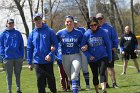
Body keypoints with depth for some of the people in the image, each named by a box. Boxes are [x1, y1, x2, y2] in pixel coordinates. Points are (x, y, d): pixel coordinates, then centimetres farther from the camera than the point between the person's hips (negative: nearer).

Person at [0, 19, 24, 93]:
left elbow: (21, 45, 5)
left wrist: (22, 55, -2)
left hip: (18, 58, 1)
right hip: (8, 58, -1)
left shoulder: (18, 33, 6)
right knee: (9, 75, 5)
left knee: (18, 74, 10)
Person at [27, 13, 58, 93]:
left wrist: (50, 54, -17)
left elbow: (55, 44, -3)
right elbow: (29, 49, 10)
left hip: (48, 61, -2)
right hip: (37, 62, 2)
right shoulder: (32, 34, 6)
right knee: (40, 81, 3)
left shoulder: (49, 31, -1)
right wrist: (30, 62, 7)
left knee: (51, 79, 5)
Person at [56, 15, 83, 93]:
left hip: (76, 56, -2)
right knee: (69, 77, 11)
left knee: (74, 76, -12)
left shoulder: (78, 33, -1)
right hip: (65, 57, 2)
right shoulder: (60, 33, 0)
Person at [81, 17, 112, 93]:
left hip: (103, 57, -2)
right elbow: (83, 47, -2)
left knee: (102, 73, -18)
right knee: (95, 75, 14)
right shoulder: (87, 34, -6)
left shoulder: (102, 32, -7)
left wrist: (110, 57, 5)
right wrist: (89, 55, -15)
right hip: (92, 59, 2)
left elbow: (108, 45, 1)